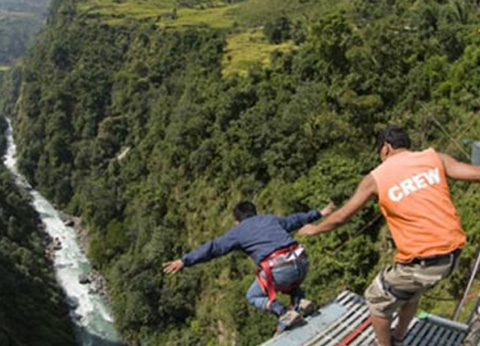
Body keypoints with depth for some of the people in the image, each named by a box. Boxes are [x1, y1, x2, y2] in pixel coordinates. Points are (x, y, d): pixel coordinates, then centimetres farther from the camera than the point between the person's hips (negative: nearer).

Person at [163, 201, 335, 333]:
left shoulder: (238, 231, 13)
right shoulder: (272, 218, 27)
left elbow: (213, 247, 8)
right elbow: (296, 219, 40)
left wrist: (184, 261, 9)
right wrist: (319, 213, 56)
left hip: (277, 268, -6)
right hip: (300, 261, 6)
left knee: (254, 296, 19)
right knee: (290, 284, 39)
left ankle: (285, 314, -2)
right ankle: (301, 302, 10)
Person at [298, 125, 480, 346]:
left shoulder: (376, 178, 0)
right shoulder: (434, 158, 4)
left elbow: (342, 216, 7)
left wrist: (314, 229, 25)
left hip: (421, 261, -5)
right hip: (451, 253, 6)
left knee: (377, 299, 21)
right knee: (410, 290, 33)